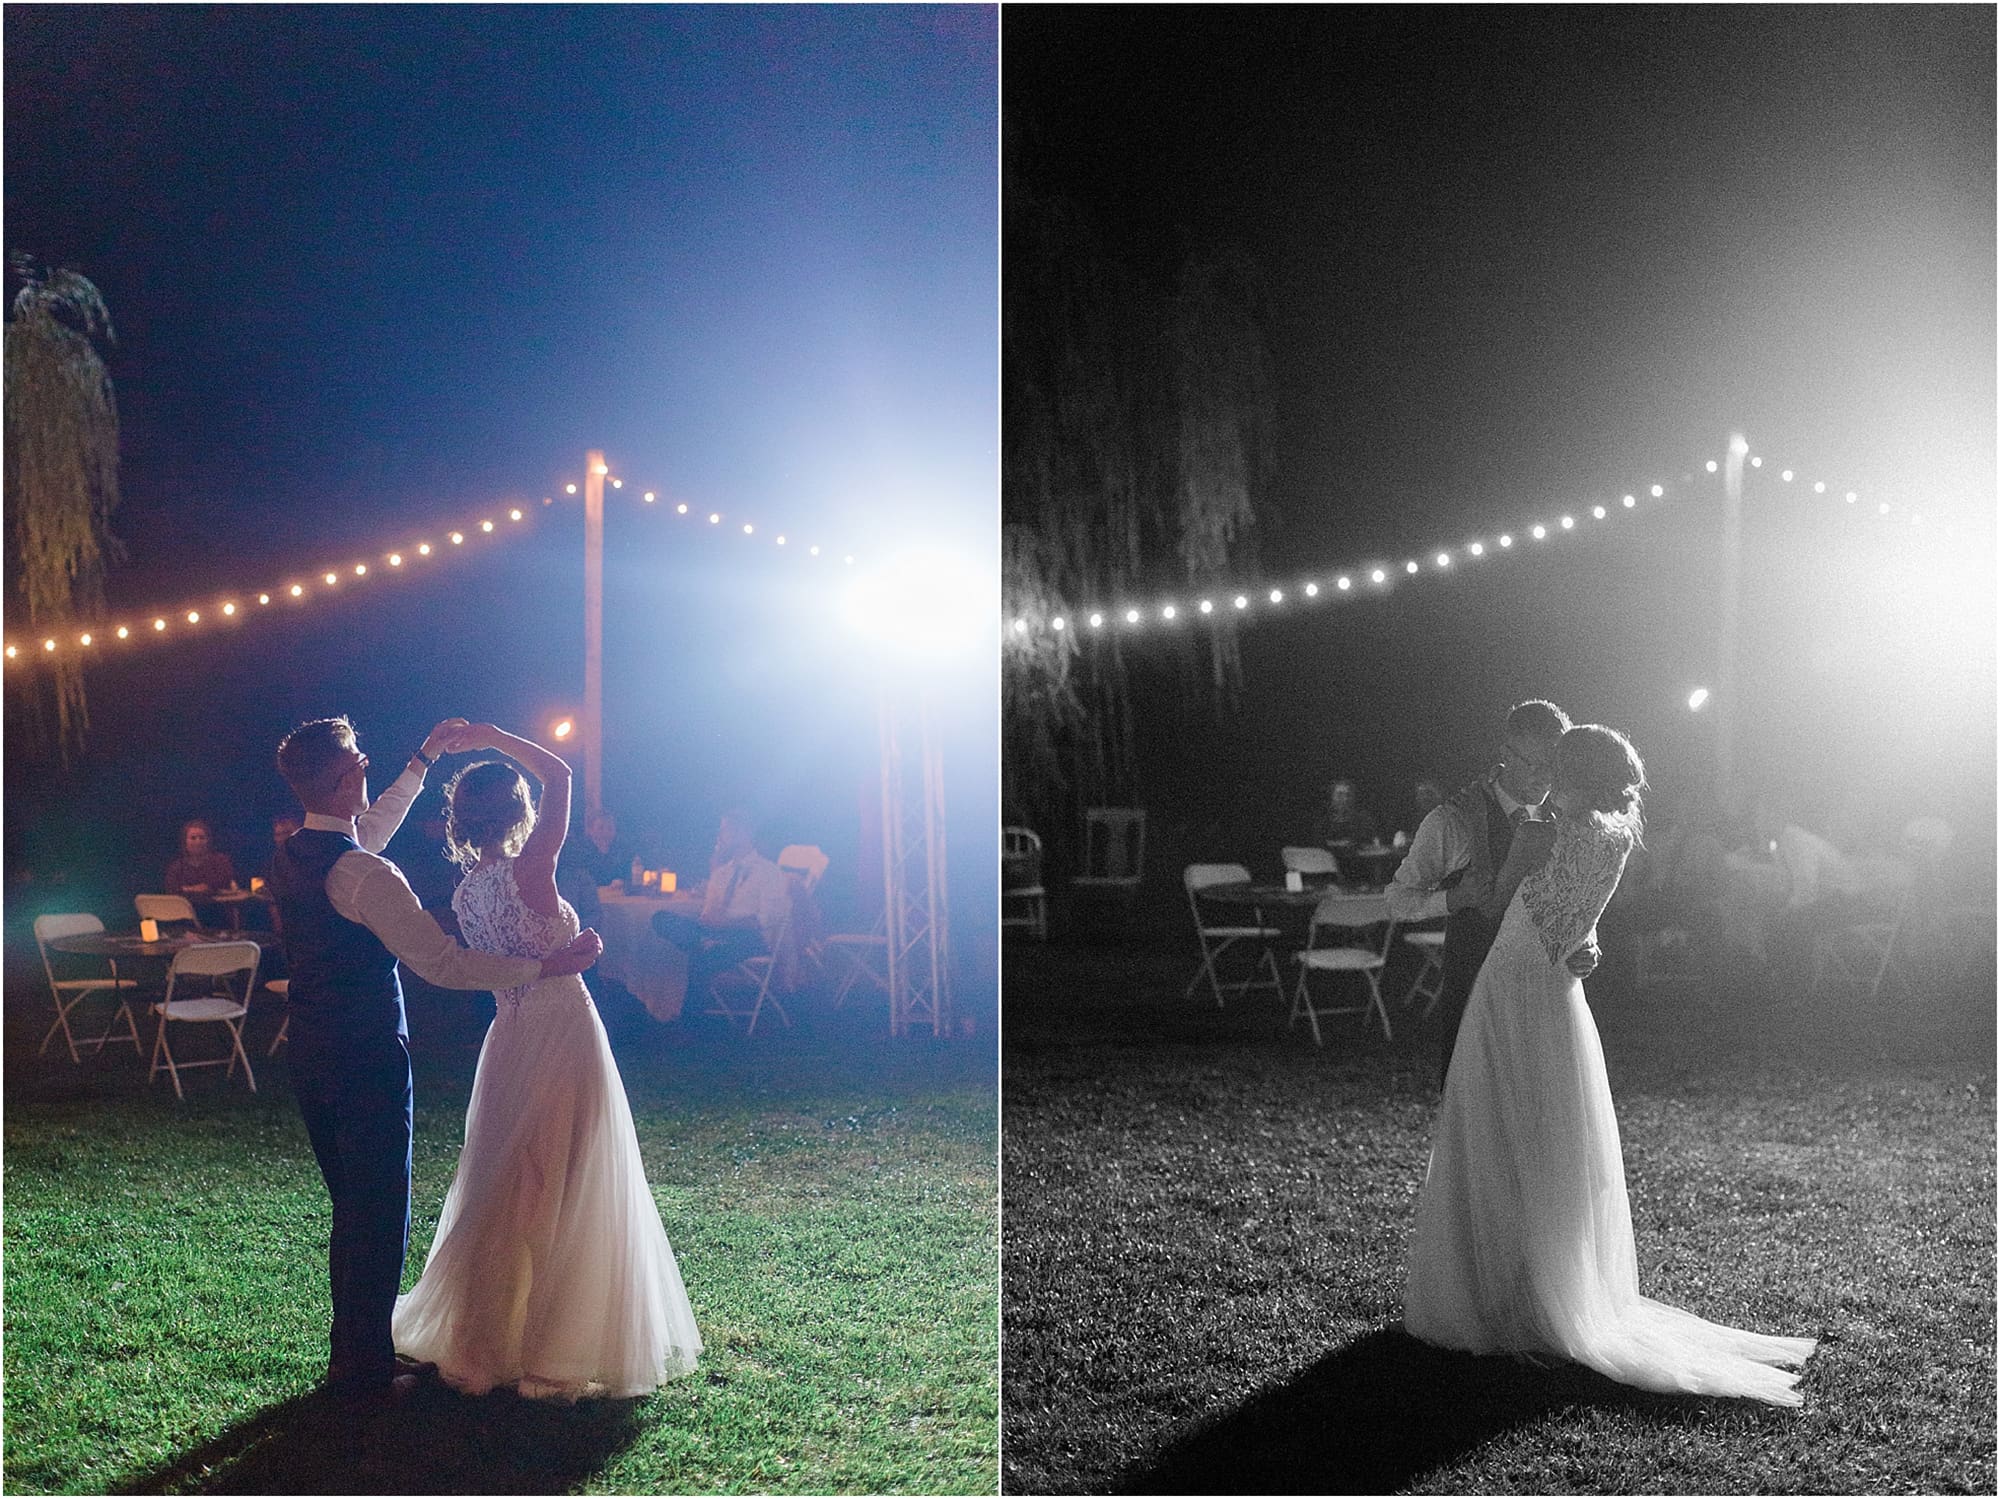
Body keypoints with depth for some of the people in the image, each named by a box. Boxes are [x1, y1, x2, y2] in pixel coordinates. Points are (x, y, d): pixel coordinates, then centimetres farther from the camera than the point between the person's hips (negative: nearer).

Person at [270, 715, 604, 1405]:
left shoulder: (291, 856, 5)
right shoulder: (362, 874, -23)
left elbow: (370, 828, 27)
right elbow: (444, 963, -23)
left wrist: (420, 763, 33)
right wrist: (547, 965, -16)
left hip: (312, 1055, 9)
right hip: (367, 1061, -9)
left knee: (352, 1208, 20)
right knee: (380, 1216, 3)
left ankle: (351, 1351, 32)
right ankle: (367, 1373, 12)